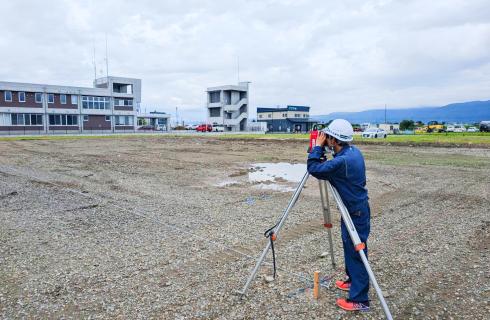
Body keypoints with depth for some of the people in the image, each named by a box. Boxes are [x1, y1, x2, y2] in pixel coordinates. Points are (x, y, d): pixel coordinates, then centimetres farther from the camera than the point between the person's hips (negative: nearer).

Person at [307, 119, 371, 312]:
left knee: (356, 252, -2)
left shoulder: (342, 161, -29)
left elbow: (313, 168, -24)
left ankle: (359, 300, 8)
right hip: (354, 209, 10)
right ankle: (352, 280, 40)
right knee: (349, 247, 23)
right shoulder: (353, 152, 2)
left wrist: (318, 146, -16)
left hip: (356, 212, -10)